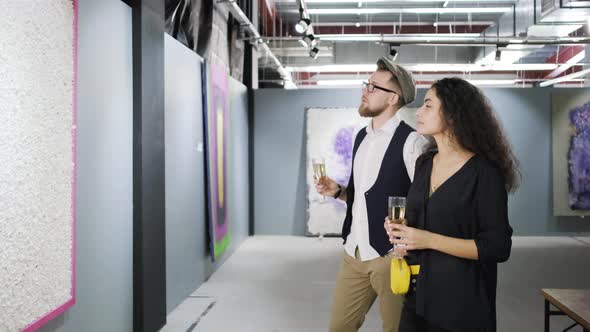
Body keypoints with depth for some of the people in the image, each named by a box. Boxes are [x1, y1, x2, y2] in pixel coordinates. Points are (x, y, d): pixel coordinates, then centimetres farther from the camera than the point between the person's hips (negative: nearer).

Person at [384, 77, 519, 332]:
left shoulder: (484, 172, -14)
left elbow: (498, 247, -17)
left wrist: (430, 240, -21)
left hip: (460, 301, -6)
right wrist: (401, 233, -1)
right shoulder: (424, 163, 7)